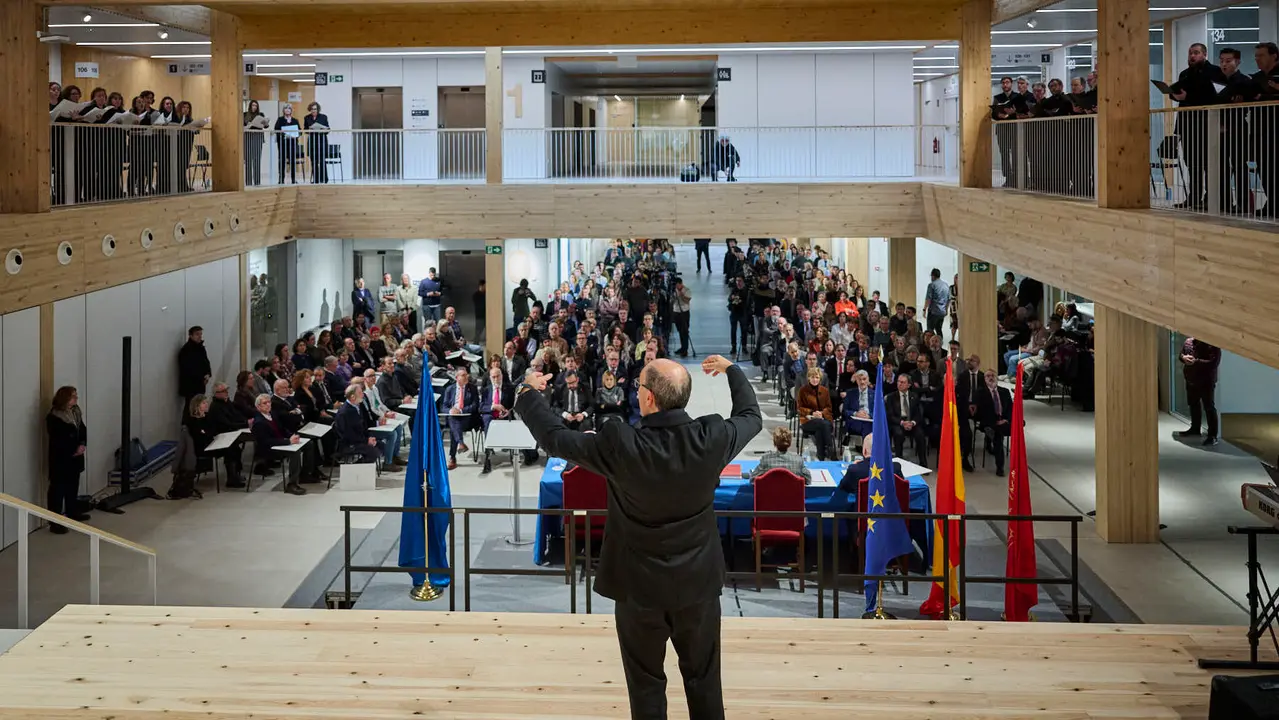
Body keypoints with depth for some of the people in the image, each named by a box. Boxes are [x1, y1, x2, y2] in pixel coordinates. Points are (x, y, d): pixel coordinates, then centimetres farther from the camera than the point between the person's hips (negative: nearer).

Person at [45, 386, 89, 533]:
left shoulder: (76, 412, 8)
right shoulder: (54, 417, -19)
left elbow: (83, 430, 9)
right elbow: (58, 440, -21)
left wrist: (82, 445, -10)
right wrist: (73, 451, -18)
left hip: (75, 456, 9)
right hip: (60, 458, -8)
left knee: (73, 486, 21)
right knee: (58, 489, -5)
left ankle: (73, 513, 38)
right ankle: (55, 522, -3)